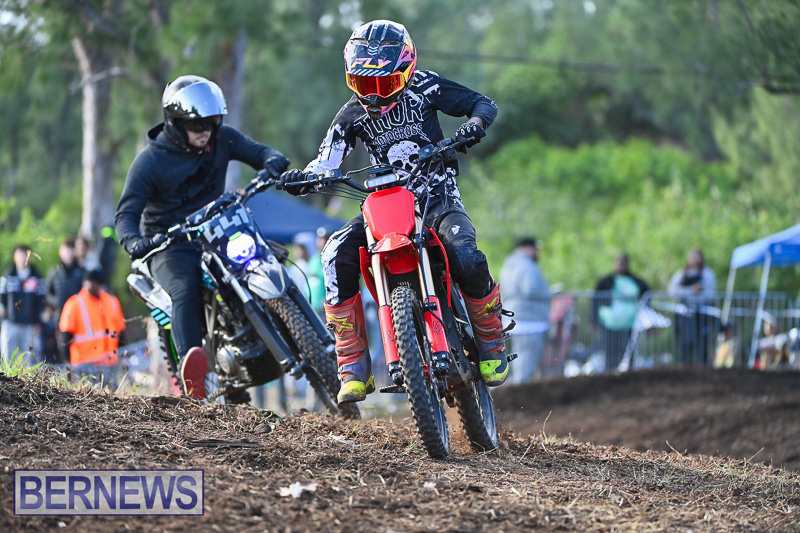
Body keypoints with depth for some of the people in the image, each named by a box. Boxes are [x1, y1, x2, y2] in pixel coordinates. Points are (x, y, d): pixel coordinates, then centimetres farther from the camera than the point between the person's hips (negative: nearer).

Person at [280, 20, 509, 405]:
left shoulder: (423, 88, -3)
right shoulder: (351, 116, 5)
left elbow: (483, 103, 0)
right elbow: (327, 161, -1)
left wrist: (475, 123, -23)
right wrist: (303, 177, -23)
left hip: (437, 197, -3)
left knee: (466, 258, -32)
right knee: (337, 255, -24)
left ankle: (492, 344, -1)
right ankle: (354, 368, -19)